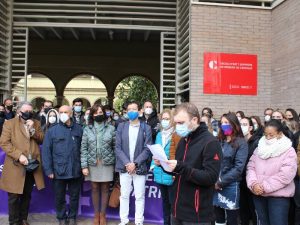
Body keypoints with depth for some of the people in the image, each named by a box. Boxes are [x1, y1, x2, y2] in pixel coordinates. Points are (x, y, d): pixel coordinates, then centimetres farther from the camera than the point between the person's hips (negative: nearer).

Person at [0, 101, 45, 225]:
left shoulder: (36, 123, 10)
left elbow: (42, 139, 4)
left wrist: (33, 129, -11)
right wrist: (19, 155, -19)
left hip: (32, 165, 4)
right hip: (16, 166, -4)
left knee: (27, 195, 15)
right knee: (14, 196, 3)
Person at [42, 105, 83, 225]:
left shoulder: (79, 129, 3)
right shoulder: (52, 130, -2)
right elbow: (46, 151, -3)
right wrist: (48, 170, -8)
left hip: (75, 170, 1)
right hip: (59, 170, -1)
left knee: (74, 196, 14)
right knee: (59, 197, 12)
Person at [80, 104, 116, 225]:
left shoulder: (111, 128, 0)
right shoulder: (87, 129, 2)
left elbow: (115, 146, 1)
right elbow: (83, 148, 0)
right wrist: (84, 166, -6)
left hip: (107, 163, -1)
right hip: (92, 163, 1)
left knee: (105, 188, 6)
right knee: (95, 188, 9)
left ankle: (103, 215, 17)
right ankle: (96, 214, 21)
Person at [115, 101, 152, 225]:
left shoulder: (146, 128, 0)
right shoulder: (121, 126, 5)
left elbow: (147, 149, -5)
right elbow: (117, 148, 0)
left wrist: (135, 163, -14)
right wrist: (127, 163, -12)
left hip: (140, 167, -1)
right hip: (124, 167, 2)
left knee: (140, 196, 6)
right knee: (124, 195, 11)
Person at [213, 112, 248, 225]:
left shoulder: (241, 143, -4)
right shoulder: (219, 141, 9)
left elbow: (238, 167, -13)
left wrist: (221, 182, -14)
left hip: (230, 185, -4)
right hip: (216, 185, 4)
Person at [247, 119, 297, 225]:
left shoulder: (288, 151, -9)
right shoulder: (259, 148, 8)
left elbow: (285, 175, -18)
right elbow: (250, 167, 3)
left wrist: (265, 187, -18)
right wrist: (253, 184, -15)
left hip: (278, 196, -5)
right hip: (258, 194, 5)